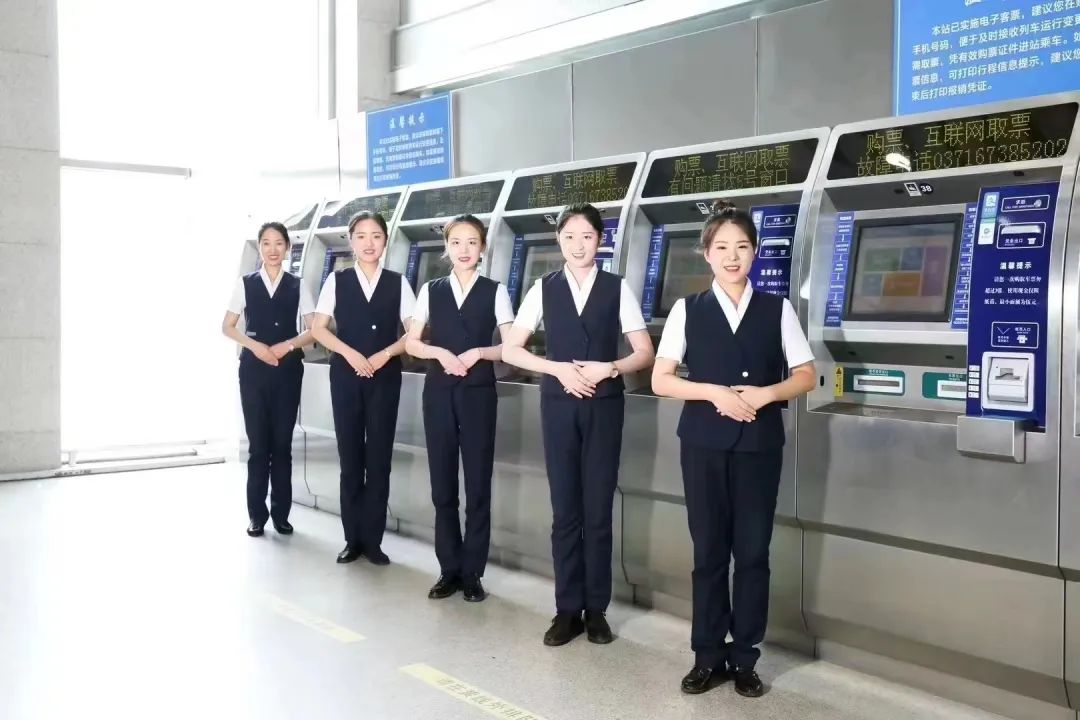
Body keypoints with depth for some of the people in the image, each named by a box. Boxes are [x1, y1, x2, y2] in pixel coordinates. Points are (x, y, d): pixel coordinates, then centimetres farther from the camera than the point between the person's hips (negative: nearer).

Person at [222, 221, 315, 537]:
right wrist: (256, 346, -10)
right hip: (254, 369, 0)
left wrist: (286, 346, -11)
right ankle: (257, 513, 12)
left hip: (288, 370, 0)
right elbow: (227, 327, 5)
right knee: (258, 442, 2)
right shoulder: (246, 283, 3)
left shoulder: (296, 286, 4)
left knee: (282, 442, 5)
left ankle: (281, 513, 15)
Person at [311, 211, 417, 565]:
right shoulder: (337, 280, 3)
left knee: (379, 459, 3)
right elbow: (318, 328, 2)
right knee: (350, 458, 5)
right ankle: (353, 538, 14)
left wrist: (384, 354, -13)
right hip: (345, 375, 0)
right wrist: (349, 353, -11)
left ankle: (373, 539, 12)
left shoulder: (398, 283, 2)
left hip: (385, 377, 0)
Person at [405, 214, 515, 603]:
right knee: (442, 484, 6)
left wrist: (477, 353, -16)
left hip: (478, 392, -2)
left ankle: (472, 572, 12)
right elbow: (411, 343, 7)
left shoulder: (495, 292, 1)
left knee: (477, 484, 2)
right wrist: (440, 352, -11)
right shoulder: (431, 290, 7)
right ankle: (449, 569, 16)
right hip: (439, 392, 2)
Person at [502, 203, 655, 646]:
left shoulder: (617, 289, 1)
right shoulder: (543, 289, 3)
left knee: (598, 511, 5)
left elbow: (645, 353, 2)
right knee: (565, 510, 6)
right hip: (559, 405, 1)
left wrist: (608, 368, -15)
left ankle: (596, 610, 17)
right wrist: (559, 368, -11)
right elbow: (510, 350, 2)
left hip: (604, 406, -1)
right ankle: (568, 610, 15)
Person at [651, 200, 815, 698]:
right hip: (704, 442, 0)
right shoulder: (687, 310, 2)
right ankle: (708, 656, 17)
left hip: (759, 443, 0)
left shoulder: (777, 310, 4)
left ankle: (744, 658, 17)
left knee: (753, 552, 5)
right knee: (709, 550, 6)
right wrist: (714, 392, -15)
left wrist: (764, 394, -13)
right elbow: (660, 381, -1)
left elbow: (806, 377, 5)